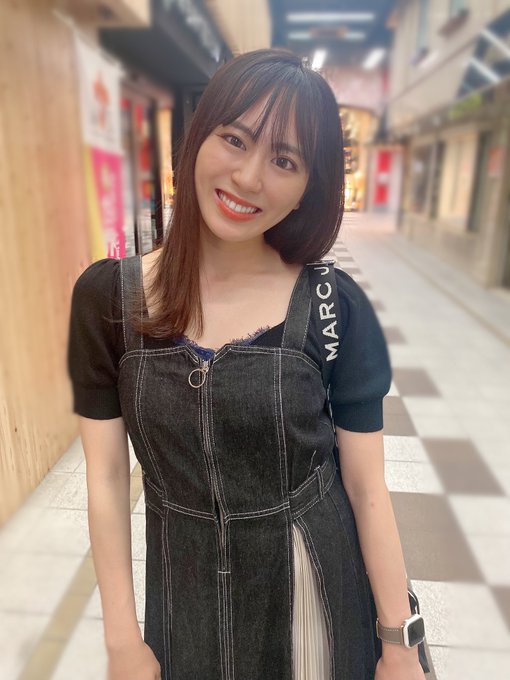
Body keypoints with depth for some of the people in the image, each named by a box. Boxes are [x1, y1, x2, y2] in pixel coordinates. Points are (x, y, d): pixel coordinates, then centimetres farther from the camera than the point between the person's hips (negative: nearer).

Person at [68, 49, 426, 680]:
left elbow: (367, 487, -9)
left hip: (315, 590, 0)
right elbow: (107, 476, -7)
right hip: (184, 594, 1)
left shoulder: (336, 305, -15)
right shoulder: (105, 296, -12)